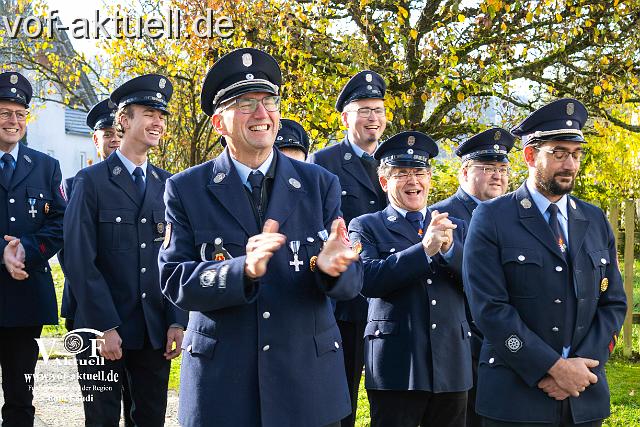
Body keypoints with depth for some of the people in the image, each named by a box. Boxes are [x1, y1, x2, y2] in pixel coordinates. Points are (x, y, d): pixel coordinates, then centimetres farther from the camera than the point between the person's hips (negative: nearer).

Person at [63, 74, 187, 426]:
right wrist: (106, 326, -15)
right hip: (103, 328, -3)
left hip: (156, 331, 4)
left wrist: (177, 321, -2)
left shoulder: (168, 185, 8)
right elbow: (80, 260, -10)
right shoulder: (90, 181, -4)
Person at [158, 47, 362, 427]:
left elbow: (352, 282, -1)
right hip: (220, 383, -1)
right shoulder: (187, 189, -1)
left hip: (309, 382, 2)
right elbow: (174, 280, -9)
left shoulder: (321, 185, 2)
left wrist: (331, 266, -24)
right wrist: (244, 269, -26)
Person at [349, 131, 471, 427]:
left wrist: (449, 247, -13)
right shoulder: (366, 226, 4)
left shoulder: (455, 227, 15)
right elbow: (367, 279, -13)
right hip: (396, 367, -3)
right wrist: (424, 248, -20)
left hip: (452, 367, 4)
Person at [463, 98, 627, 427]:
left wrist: (580, 367, -8)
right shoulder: (491, 218, -5)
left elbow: (613, 303, 7)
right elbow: (489, 307, -13)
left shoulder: (596, 221, 10)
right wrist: (553, 367, -16)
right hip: (515, 398, -4)